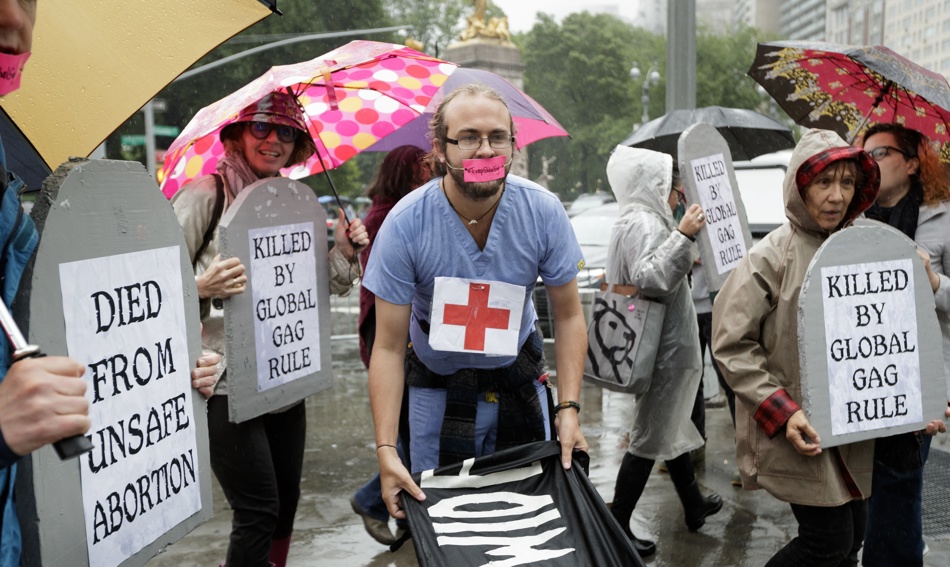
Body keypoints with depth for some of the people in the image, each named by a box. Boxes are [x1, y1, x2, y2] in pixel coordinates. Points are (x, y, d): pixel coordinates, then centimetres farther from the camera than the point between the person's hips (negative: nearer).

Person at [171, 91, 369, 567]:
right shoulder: (205, 195, -8)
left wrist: (344, 251, -1)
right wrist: (201, 287, -28)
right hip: (226, 382, -6)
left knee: (285, 504, 13)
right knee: (259, 511, -6)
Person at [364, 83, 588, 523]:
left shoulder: (543, 211, -17)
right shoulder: (406, 224, -22)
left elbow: (568, 316, -7)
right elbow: (388, 348, -19)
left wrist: (569, 408, -17)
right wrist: (386, 449, -25)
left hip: (519, 381, 2)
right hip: (438, 387, -1)